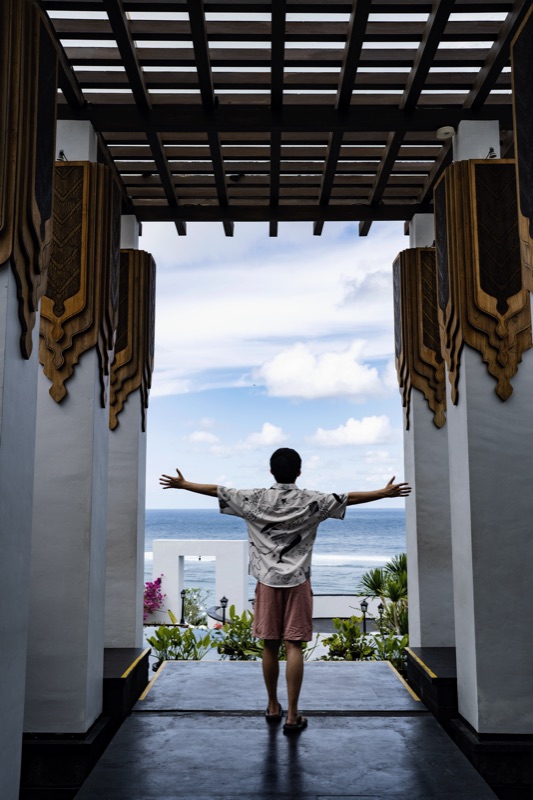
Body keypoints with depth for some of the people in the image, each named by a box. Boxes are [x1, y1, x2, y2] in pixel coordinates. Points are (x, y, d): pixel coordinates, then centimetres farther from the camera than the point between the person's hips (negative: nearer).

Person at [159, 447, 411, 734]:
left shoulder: (255, 499, -2)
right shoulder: (311, 501, -4)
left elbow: (217, 490, 4)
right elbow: (349, 498, -2)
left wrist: (183, 484, 15)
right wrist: (385, 493, 6)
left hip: (267, 581, 1)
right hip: (297, 581, -1)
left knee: (270, 646, 10)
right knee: (294, 646, 0)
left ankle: (273, 707, 24)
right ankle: (292, 715, 0)